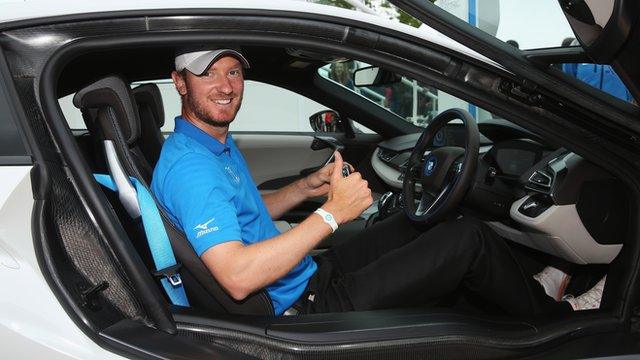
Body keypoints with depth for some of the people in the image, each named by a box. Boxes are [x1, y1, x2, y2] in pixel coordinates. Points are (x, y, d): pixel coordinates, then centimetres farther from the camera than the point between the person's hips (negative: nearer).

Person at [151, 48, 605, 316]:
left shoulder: (218, 143, 8)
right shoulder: (189, 165, -24)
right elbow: (238, 278, -33)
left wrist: (309, 186, 6)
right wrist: (332, 212, -29)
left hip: (306, 276, 10)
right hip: (304, 308, -10)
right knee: (469, 238, -9)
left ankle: (522, 288, 38)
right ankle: (549, 317, 19)